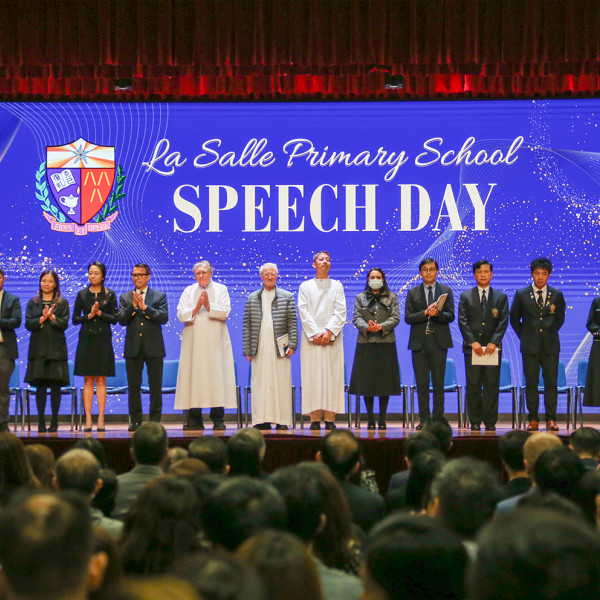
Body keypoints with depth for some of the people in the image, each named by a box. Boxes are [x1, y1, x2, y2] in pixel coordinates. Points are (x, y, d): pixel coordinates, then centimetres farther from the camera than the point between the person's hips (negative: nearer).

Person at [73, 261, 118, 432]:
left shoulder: (110, 294, 4)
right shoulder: (82, 294, 6)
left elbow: (114, 319, 0)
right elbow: (75, 319, 4)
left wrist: (99, 313, -14)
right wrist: (89, 315, -11)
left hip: (103, 340, -1)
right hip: (86, 340, 1)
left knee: (101, 380, -1)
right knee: (88, 381, 1)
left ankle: (101, 419, -1)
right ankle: (88, 419, 0)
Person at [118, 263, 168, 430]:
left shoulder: (160, 297, 6)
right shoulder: (125, 298, 10)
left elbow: (164, 317, -9)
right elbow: (121, 320, -1)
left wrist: (145, 307, -16)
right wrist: (133, 305, -14)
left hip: (154, 347, -2)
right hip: (133, 348, 2)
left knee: (155, 387, 0)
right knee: (133, 387, 3)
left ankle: (155, 421, 5)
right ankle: (135, 421, 9)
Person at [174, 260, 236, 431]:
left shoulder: (221, 289, 9)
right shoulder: (189, 291, 13)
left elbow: (225, 311, -3)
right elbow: (181, 314, 2)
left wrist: (208, 306, -15)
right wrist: (196, 308, -12)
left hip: (215, 341, -1)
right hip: (193, 341, 1)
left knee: (216, 376, -6)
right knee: (194, 376, -3)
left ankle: (218, 419, -3)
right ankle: (195, 420, 0)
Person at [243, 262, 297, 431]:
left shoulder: (287, 297, 10)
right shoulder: (252, 298, 13)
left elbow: (293, 322, 6)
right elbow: (247, 325, 11)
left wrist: (292, 345, -4)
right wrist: (247, 350, 4)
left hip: (280, 348, -1)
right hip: (259, 349, 1)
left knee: (281, 384, -2)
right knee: (260, 383, -1)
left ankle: (282, 421, 2)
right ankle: (262, 420, 3)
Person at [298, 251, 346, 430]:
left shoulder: (337, 286, 13)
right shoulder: (305, 286, 12)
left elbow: (340, 312, 3)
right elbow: (303, 312, 2)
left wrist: (329, 332, -11)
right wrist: (314, 333, -10)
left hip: (332, 337, 0)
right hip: (311, 337, 0)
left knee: (333, 376, -5)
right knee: (312, 377, -5)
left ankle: (330, 418, -5)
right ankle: (315, 419, -5)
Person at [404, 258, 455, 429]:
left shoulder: (446, 291, 8)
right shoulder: (413, 293, 9)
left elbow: (451, 316, 0)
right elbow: (408, 318, 0)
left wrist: (437, 313, -19)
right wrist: (425, 313, -15)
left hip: (439, 342, 0)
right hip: (419, 342, 0)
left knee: (438, 383, 2)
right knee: (421, 383, 0)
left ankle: (438, 418, 6)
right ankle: (424, 419, 6)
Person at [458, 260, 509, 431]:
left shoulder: (501, 297, 10)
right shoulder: (465, 296, 9)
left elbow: (503, 322, 2)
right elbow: (463, 321, 1)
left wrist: (493, 342, -10)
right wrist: (472, 342, -11)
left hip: (493, 347, 0)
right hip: (472, 347, 0)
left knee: (492, 386, 0)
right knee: (473, 386, 0)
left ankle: (490, 422, 4)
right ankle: (475, 422, 5)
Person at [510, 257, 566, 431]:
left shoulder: (556, 295, 6)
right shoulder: (521, 295, 3)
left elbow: (560, 318, 16)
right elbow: (514, 319, 11)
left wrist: (551, 333, 8)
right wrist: (524, 337, 5)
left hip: (550, 345, 0)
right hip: (530, 346, 0)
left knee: (551, 383, -1)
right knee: (531, 384, 1)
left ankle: (551, 419, 4)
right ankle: (533, 420, 5)